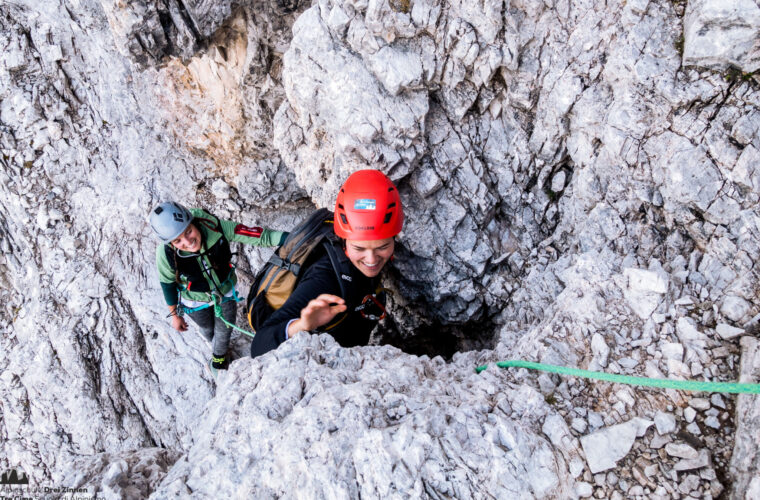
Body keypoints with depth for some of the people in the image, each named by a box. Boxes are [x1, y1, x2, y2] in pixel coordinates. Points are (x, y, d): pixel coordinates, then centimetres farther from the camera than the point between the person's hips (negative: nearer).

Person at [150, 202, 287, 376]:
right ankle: (216, 347, 65)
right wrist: (175, 315, -1)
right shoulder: (165, 253, -35)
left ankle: (219, 356, 59)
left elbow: (261, 235, -39)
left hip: (226, 289, 1)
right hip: (196, 300, -1)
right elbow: (167, 284, -15)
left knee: (223, 330, 24)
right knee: (207, 330, 27)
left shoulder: (215, 227, -38)